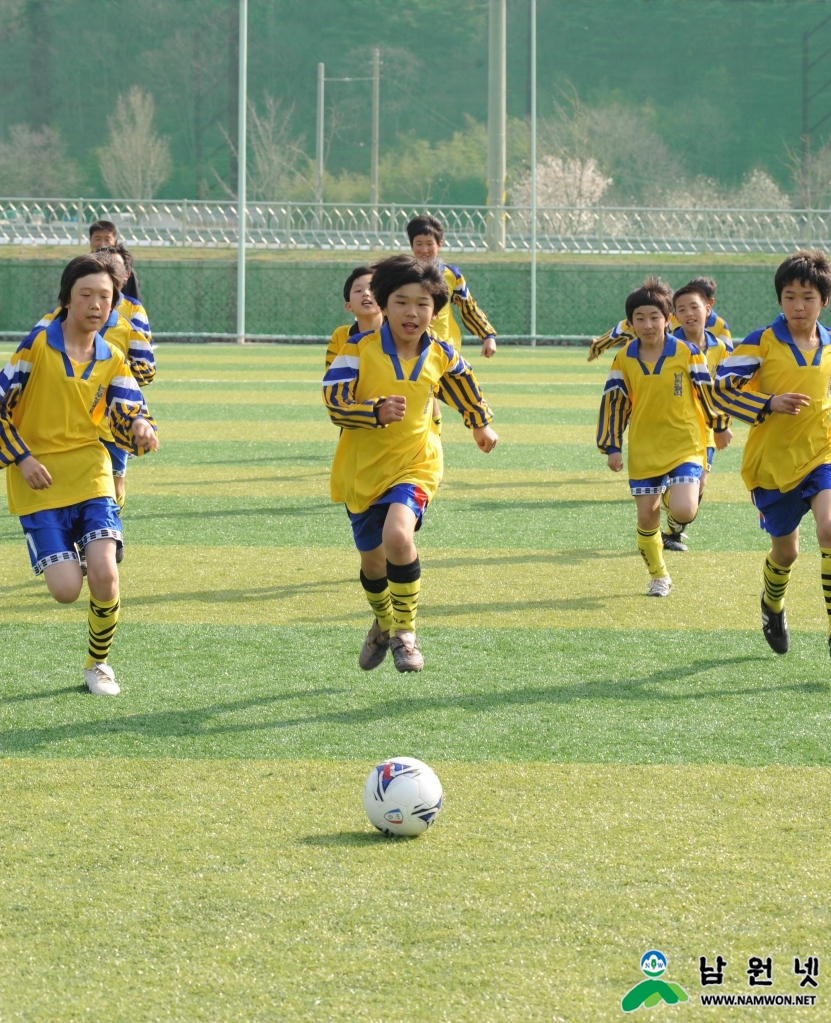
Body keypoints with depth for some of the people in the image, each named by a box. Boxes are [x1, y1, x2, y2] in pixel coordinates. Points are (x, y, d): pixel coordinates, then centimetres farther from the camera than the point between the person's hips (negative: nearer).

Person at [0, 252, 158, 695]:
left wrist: (140, 427, -20)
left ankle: (98, 663, 9)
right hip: (39, 482, -3)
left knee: (104, 574, -15)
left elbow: (128, 414, 4)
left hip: (90, 476, 3)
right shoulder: (37, 345, -7)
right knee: (67, 588, -12)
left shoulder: (112, 361, 5)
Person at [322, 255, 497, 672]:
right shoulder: (359, 350, -13)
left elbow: (463, 383, 20)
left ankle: (404, 631, -10)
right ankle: (383, 623, 46)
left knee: (397, 535, -28)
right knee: (372, 560, 13)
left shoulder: (440, 356, -3)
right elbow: (335, 403, -19)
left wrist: (481, 423, 33)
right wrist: (378, 412, -35)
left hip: (413, 465, 0)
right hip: (361, 470, 0)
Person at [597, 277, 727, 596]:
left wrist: (720, 425, 12)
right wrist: (612, 447, 2)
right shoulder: (625, 359, -1)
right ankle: (658, 577, 26)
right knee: (646, 515, 7)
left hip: (684, 446, -3)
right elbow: (613, 403, 4)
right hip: (643, 450, 3)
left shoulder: (687, 353, -8)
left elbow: (707, 391, 3)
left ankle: (681, 500, 18)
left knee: (682, 511, -20)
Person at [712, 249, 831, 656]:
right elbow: (720, 388, -13)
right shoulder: (762, 342, -9)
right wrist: (769, 404, -23)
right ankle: (773, 607, 49)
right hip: (773, 461, -1)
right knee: (785, 550, 13)